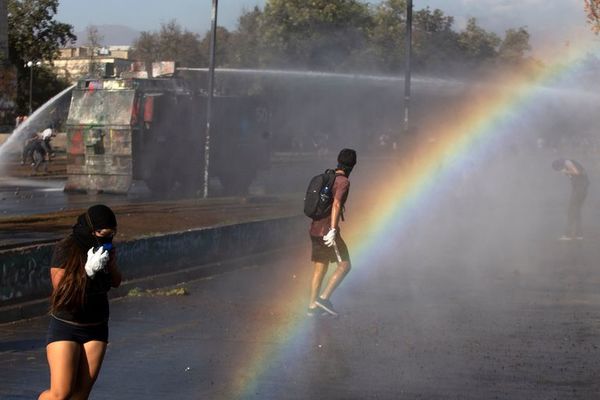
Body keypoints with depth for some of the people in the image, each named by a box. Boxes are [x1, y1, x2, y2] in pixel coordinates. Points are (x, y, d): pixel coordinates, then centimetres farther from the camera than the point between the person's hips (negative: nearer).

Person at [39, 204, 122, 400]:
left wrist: (110, 264, -13)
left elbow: (116, 282, 7)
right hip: (65, 327, -5)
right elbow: (59, 286, -16)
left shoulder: (106, 248, 3)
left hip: (96, 328, 5)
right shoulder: (65, 248, -13)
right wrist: (88, 270, -26)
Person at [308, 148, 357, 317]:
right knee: (344, 265, 0)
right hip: (327, 231, -8)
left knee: (319, 269, 12)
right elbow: (336, 205, -24)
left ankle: (312, 306, 11)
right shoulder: (343, 182, -11)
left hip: (315, 230, 8)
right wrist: (333, 230, -30)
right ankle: (324, 297, -9)